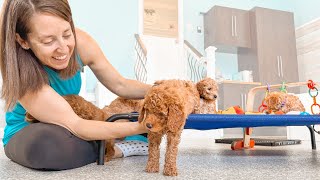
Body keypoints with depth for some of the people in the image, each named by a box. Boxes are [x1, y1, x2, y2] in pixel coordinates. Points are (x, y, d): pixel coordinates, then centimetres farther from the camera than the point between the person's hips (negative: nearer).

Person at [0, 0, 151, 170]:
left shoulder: (80, 42, -19)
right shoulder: (22, 71, -32)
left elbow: (120, 85, -9)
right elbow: (74, 126, -36)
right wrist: (141, 127, -43)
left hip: (78, 120, 4)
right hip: (26, 137, -3)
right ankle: (118, 150, -20)